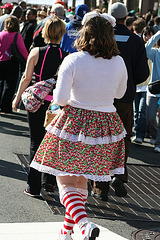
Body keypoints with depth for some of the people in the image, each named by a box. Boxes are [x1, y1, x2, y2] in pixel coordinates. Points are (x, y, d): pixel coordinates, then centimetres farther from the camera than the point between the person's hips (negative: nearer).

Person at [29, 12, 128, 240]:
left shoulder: (73, 60, -13)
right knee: (81, 180, 20)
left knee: (65, 181, 4)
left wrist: (59, 98, 6)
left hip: (75, 123, -5)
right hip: (106, 124, 5)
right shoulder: (118, 62, 0)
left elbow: (61, 97, -16)